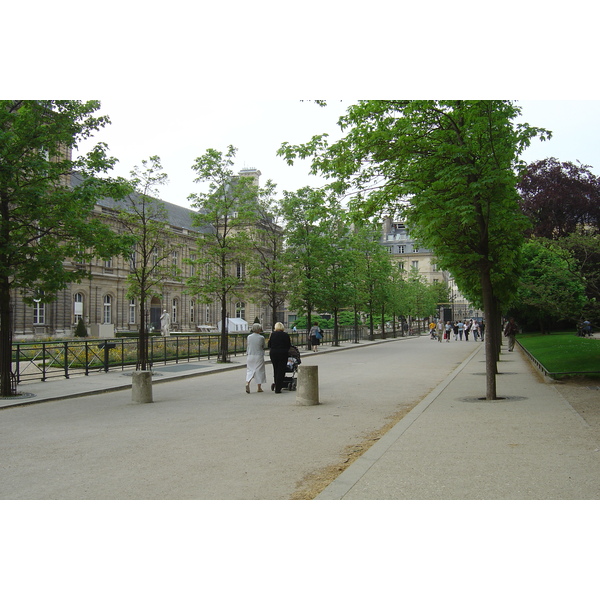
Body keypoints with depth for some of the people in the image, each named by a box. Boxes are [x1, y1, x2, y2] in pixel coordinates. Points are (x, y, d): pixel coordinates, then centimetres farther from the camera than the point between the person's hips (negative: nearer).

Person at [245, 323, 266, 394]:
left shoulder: (249, 337, -2)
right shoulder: (261, 338, -10)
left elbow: (247, 345, 6)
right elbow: (263, 347, 0)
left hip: (250, 355, 3)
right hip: (259, 356, -3)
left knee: (250, 370, 9)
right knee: (259, 370, 7)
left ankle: (247, 383, -15)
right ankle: (259, 387, 14)